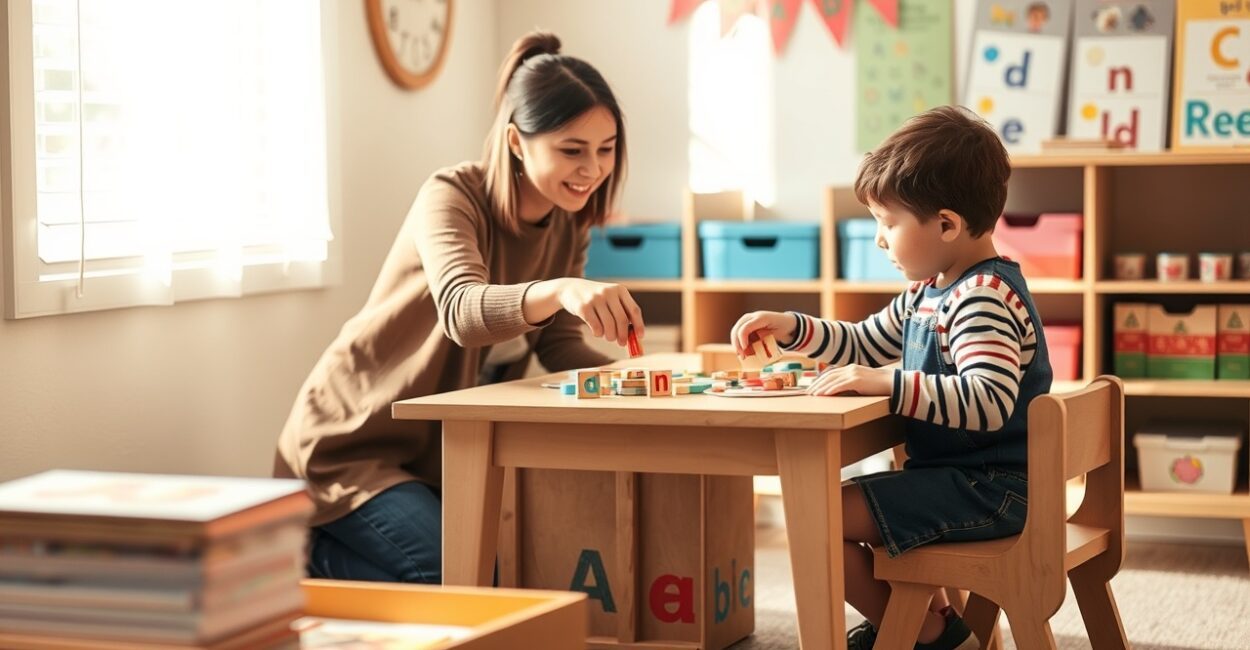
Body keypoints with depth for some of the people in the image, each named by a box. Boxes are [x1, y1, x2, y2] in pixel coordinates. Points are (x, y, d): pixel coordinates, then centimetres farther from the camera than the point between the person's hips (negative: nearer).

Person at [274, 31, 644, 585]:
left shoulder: (567, 223, 2)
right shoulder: (452, 197, -20)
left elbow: (558, 347, 2)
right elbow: (462, 311, -39)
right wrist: (558, 292, -59)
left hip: (445, 454, 8)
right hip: (349, 446, -8)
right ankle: (310, 555, 2)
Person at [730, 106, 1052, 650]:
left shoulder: (984, 299, -22)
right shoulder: (930, 293, 10)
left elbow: (989, 402, -35)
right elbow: (865, 344, 24)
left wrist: (888, 384, -36)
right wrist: (791, 328, 10)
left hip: (989, 488, -11)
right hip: (952, 472, 11)